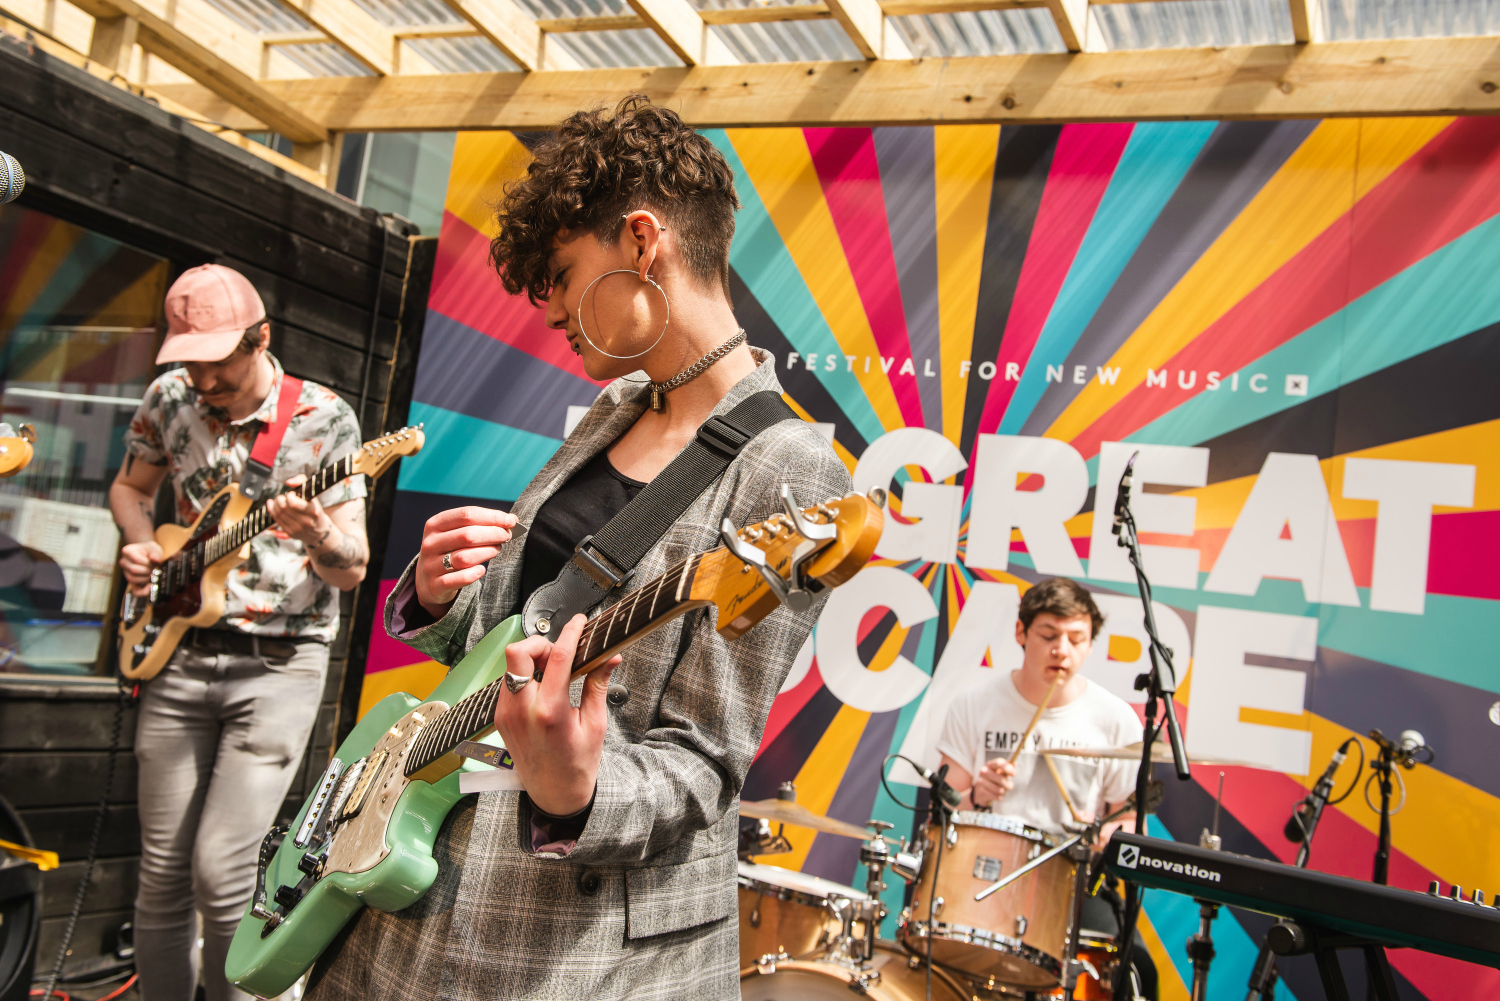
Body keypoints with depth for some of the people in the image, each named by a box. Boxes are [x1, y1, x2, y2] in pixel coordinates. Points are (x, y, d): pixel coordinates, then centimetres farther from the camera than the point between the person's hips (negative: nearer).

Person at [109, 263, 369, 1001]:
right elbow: (128, 487, 22)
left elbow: (352, 569, -9)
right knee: (162, 872, 8)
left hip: (278, 663, -4)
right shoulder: (170, 399, 4)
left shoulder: (324, 418, -8)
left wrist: (318, 536, -32)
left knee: (220, 873, -10)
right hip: (179, 656, 4)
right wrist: (140, 545, 1)